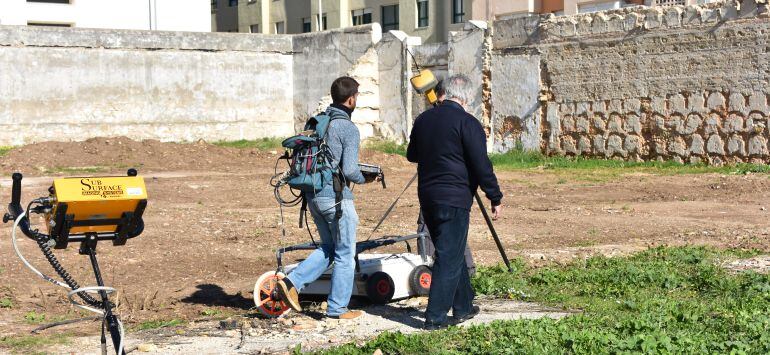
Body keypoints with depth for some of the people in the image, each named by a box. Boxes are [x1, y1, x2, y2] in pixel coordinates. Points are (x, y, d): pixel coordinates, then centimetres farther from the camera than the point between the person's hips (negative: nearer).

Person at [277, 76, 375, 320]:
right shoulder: (348, 128, -13)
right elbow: (349, 170, -20)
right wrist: (363, 179, 0)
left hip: (313, 195, 7)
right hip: (336, 197, -7)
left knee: (328, 248, 20)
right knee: (345, 254, 6)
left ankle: (292, 282, 6)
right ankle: (338, 308, 12)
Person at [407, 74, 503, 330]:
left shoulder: (423, 119, 9)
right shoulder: (467, 123, -12)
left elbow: (412, 155, 23)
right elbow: (481, 165, -13)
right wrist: (495, 199, -5)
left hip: (427, 196, 7)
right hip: (454, 199, -7)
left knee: (453, 252, 19)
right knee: (450, 258, -2)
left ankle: (463, 307, 27)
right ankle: (435, 317, -3)